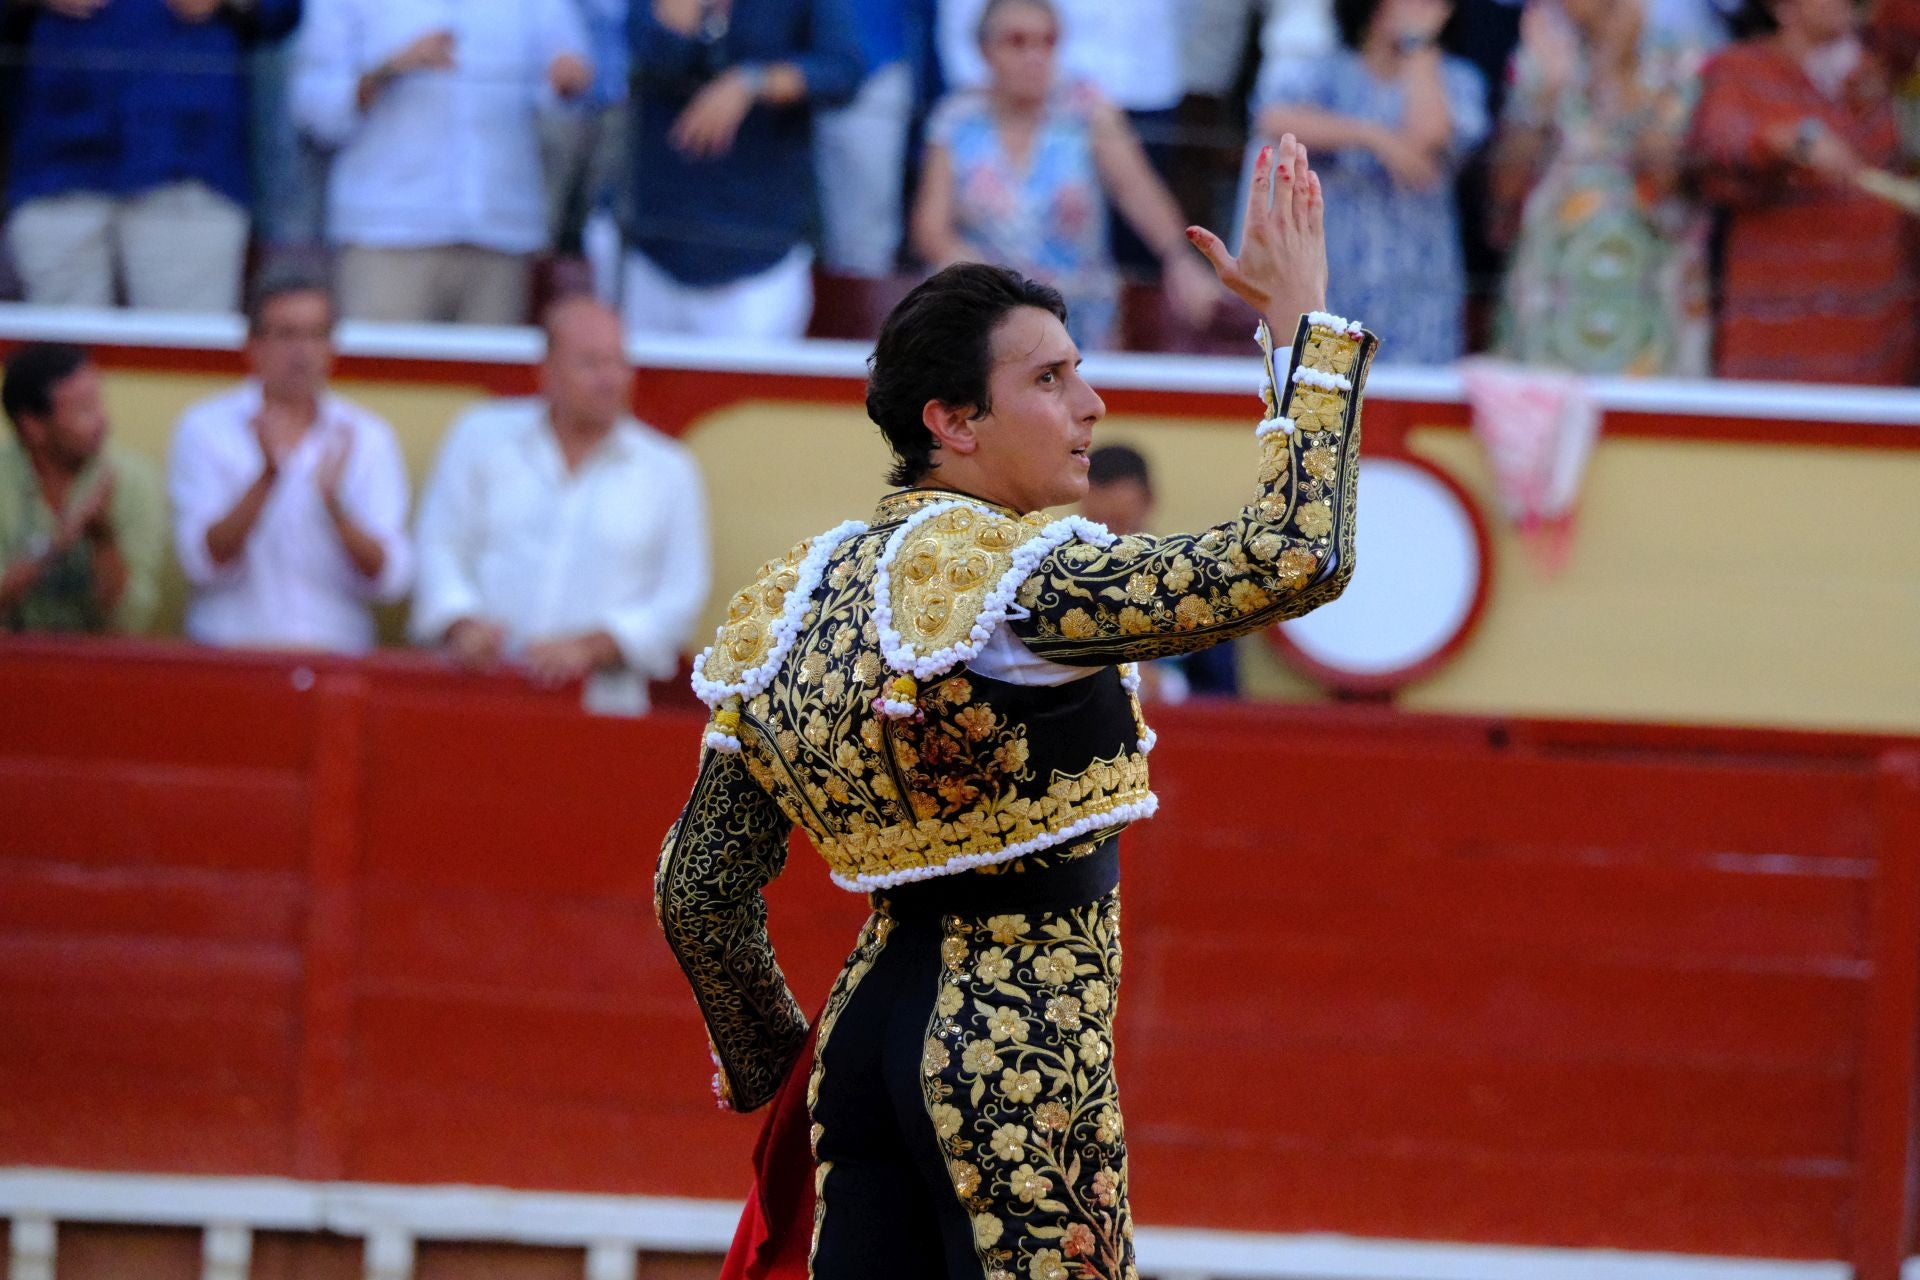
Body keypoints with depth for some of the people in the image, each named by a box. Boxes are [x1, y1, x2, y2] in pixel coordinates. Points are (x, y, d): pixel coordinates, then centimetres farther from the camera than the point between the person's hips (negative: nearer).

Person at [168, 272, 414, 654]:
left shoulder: (368, 439, 10)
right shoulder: (204, 430, 5)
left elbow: (390, 582, 1)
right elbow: (203, 565, -6)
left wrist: (336, 508, -17)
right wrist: (267, 479, -19)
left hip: (338, 653, 2)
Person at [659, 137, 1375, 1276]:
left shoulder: (797, 597, 7)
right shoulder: (1016, 576, -16)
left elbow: (699, 891, 11)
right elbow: (1299, 559, -24)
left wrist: (763, 1055, 28)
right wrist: (1303, 318, -14)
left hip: (869, 1022, 8)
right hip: (1021, 1047, -8)